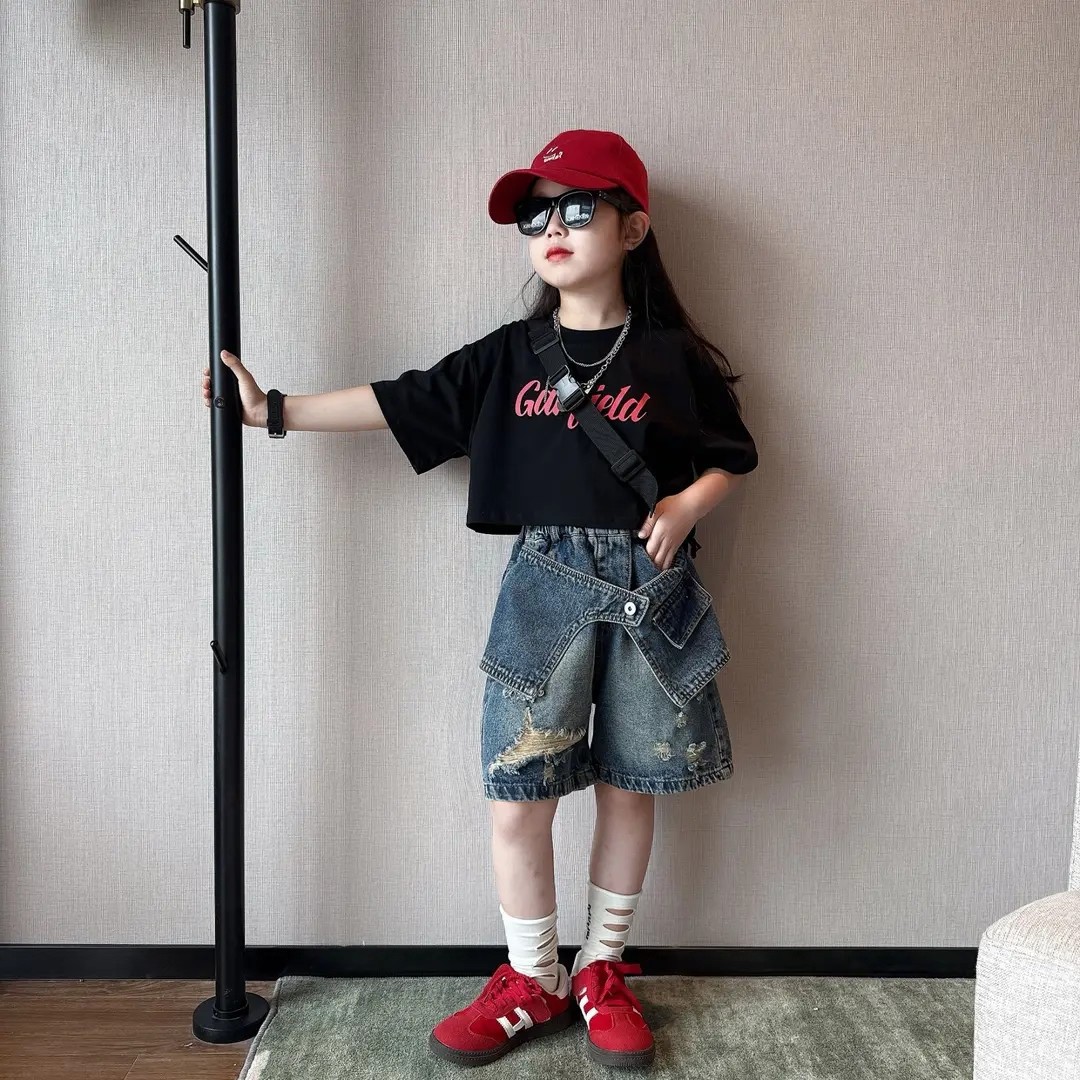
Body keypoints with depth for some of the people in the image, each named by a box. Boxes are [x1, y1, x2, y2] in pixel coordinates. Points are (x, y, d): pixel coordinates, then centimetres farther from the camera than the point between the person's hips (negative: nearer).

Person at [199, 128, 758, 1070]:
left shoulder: (674, 357, 1)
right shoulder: (509, 356, 6)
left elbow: (733, 456, 9)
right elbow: (400, 401, 6)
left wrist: (685, 506, -10)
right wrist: (274, 408, 4)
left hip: (648, 585, -1)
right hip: (544, 580, 1)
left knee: (627, 789, 10)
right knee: (517, 801, 1)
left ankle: (604, 972, 31)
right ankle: (533, 981, 24)